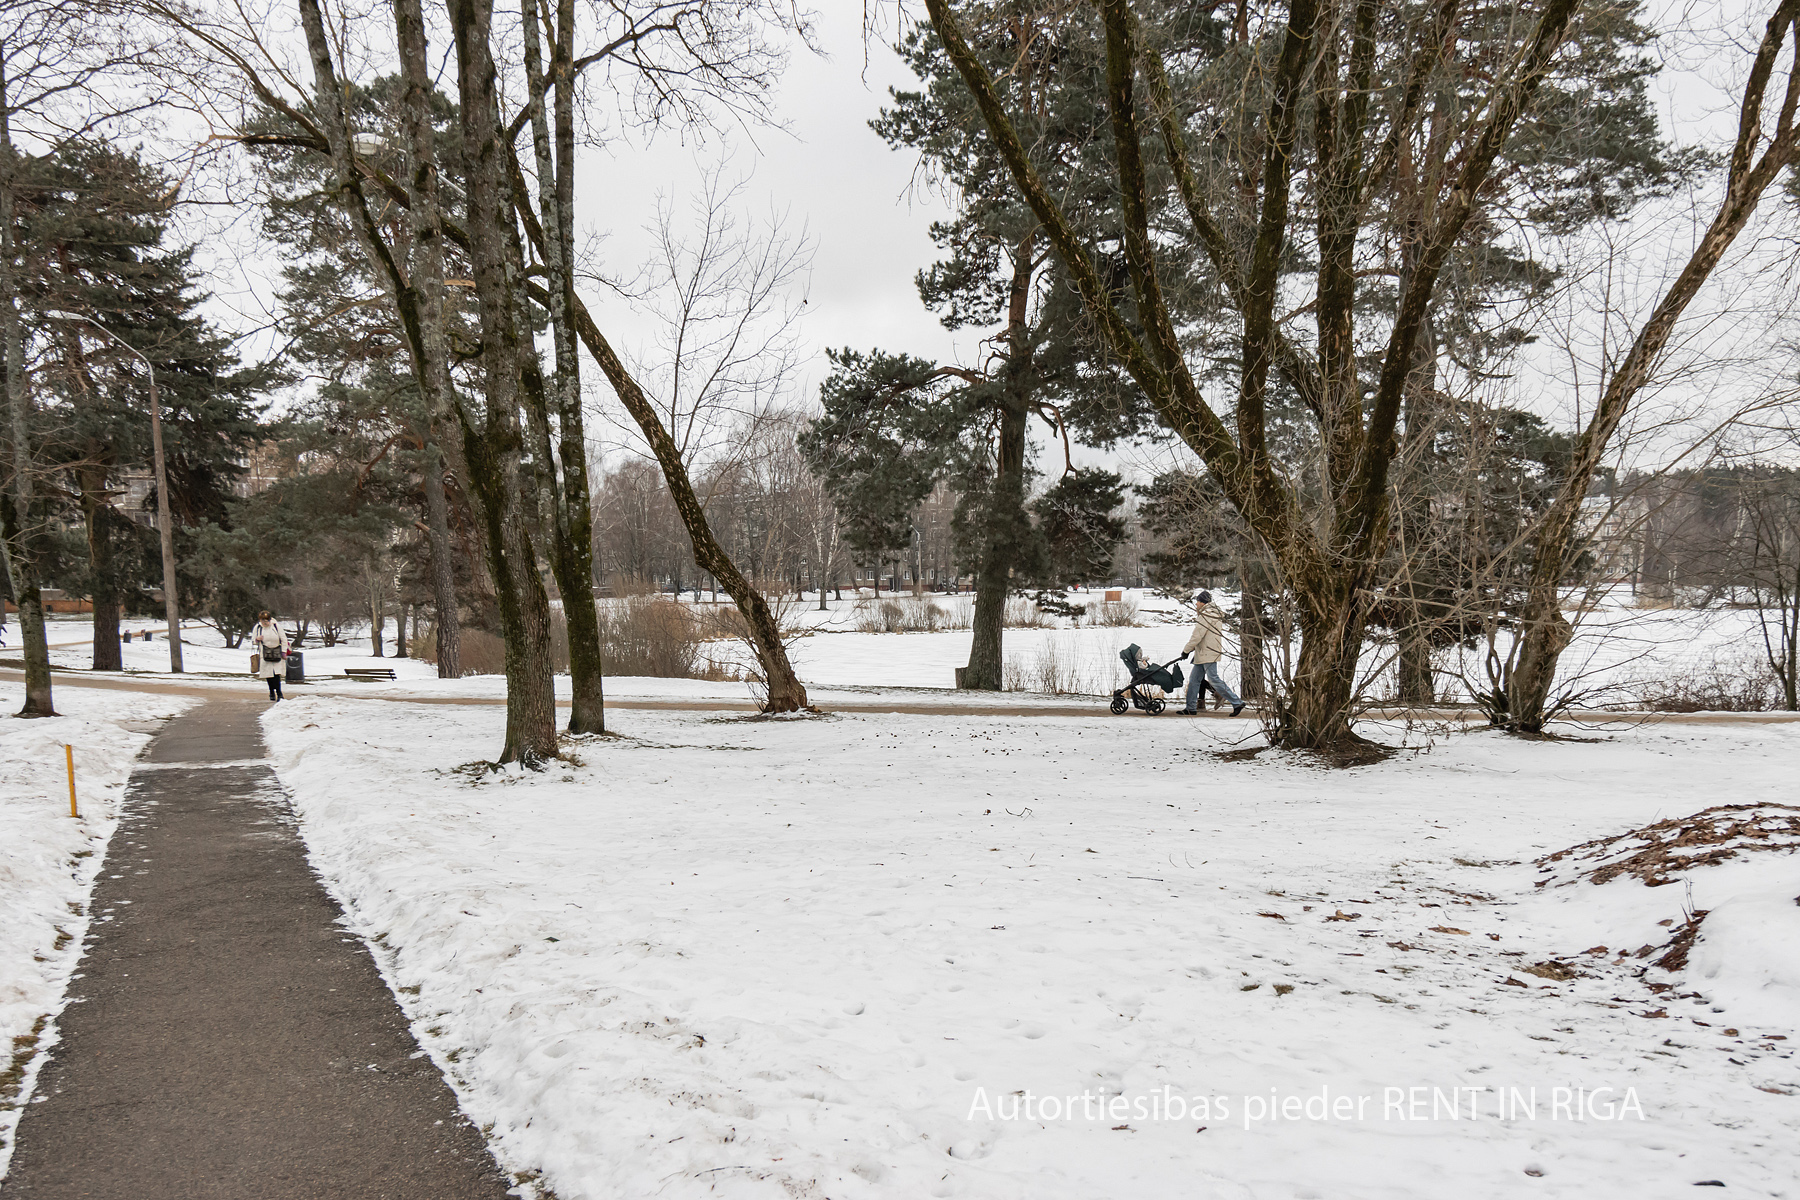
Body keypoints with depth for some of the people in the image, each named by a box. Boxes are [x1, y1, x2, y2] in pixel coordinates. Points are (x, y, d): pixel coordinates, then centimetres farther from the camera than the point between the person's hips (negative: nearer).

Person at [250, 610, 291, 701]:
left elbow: (284, 639, 2)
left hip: (276, 653, -2)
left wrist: (284, 652, -2)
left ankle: (278, 693, -11)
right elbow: (253, 641, 14)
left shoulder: (276, 626, -4)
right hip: (264, 654, 2)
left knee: (277, 673, -12)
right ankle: (272, 692, 14)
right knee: (268, 674, 2)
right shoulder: (257, 628, 3)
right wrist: (257, 639, -10)